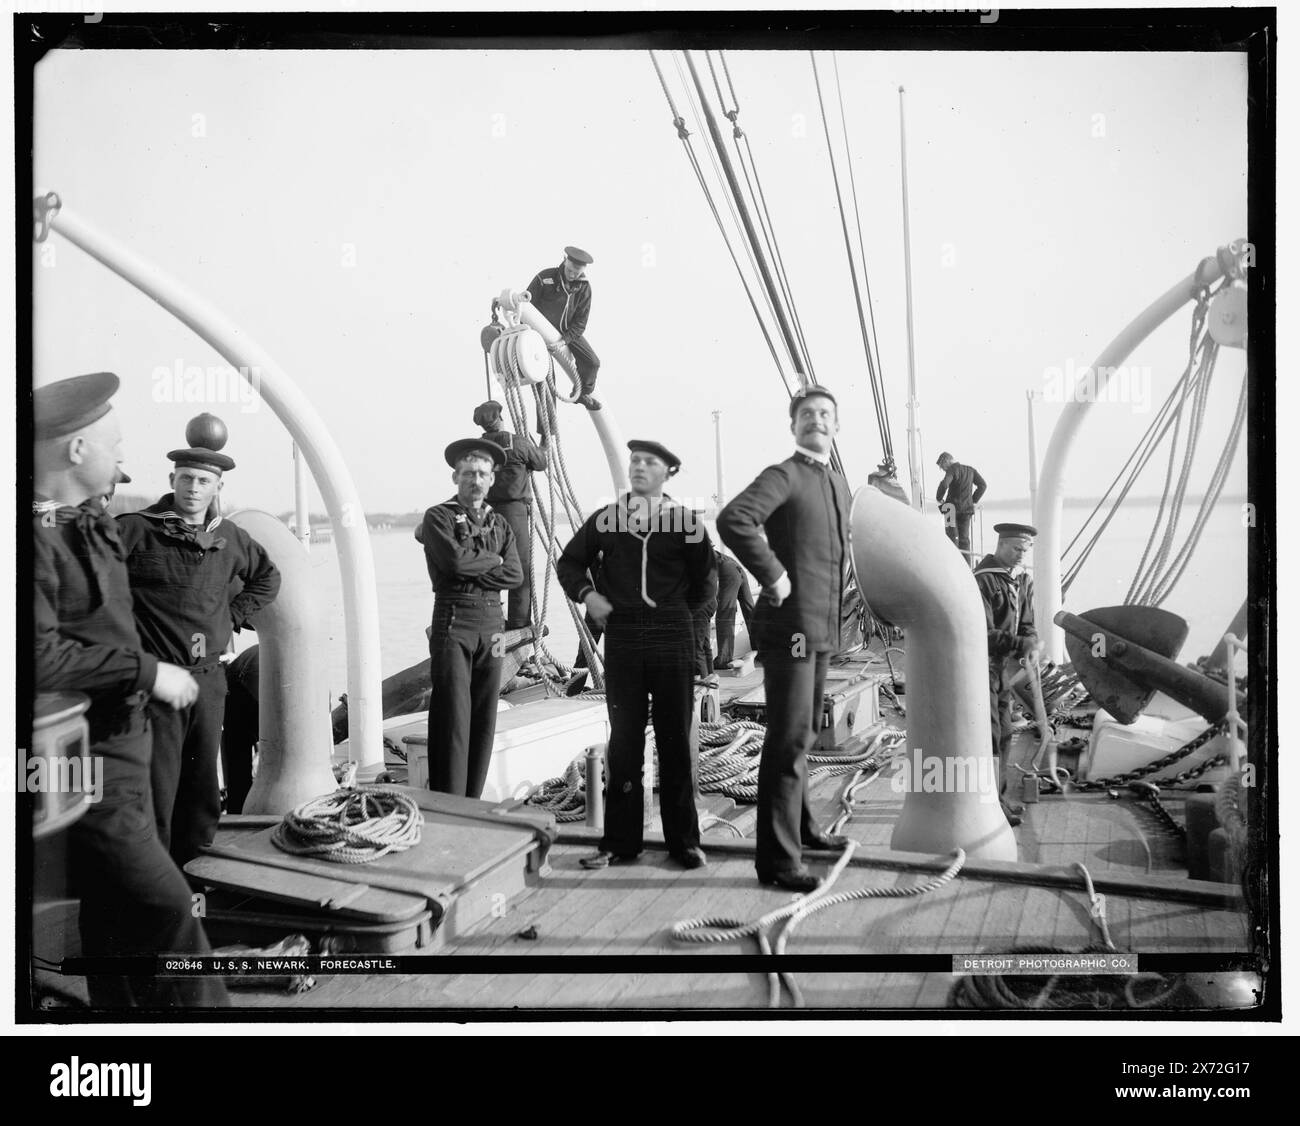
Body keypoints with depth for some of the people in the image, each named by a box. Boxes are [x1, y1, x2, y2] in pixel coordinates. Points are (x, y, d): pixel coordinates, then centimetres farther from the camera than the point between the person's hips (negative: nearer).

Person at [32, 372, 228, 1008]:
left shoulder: (92, 519, 9)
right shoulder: (39, 537, -20)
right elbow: (41, 657, -27)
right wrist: (147, 671, -20)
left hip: (121, 731, 10)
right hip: (86, 751, -10)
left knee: (115, 903, 19)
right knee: (161, 903, -7)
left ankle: (117, 1009, 33)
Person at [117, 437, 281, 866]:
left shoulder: (230, 537, 9)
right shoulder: (134, 530, -8)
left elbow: (268, 577, 26)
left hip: (209, 679, 6)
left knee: (203, 792, 15)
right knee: (156, 794, -4)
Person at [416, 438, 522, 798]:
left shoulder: (500, 524, 16)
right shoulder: (438, 517, 2)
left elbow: (515, 575, 2)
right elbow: (455, 559, -17)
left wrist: (470, 575, -8)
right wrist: (493, 559, -1)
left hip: (491, 625, 5)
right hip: (453, 623, -5)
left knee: (484, 720, 6)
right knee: (452, 718, -7)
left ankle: (472, 805, 14)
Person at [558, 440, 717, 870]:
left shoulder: (684, 521, 3)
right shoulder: (606, 519, 8)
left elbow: (706, 581, 11)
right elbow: (569, 562, 18)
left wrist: (688, 620, 4)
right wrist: (586, 594, 2)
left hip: (673, 640, -1)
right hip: (622, 637, 1)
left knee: (676, 740, 4)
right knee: (623, 741, 5)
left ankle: (684, 840, 14)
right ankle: (620, 841, 13)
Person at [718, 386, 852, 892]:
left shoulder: (838, 484, 16)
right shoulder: (783, 476, -11)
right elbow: (732, 520, -29)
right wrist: (773, 575, -24)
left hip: (823, 627, 9)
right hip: (791, 625, -9)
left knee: (803, 734, 20)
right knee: (789, 739, -8)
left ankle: (801, 826, 35)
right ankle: (778, 858, -3)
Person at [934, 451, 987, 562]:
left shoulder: (952, 470, -9)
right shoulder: (970, 470, 11)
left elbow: (944, 484, -26)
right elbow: (982, 485, 8)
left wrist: (939, 498, -10)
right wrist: (974, 500, 11)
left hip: (952, 508, -6)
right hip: (967, 508, 6)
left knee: (952, 537, -1)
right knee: (964, 538, 10)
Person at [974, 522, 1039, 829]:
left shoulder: (1023, 581, 8)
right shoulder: (982, 581, -18)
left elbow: (1026, 625, 8)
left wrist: (1031, 646, -14)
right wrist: (1022, 644, -28)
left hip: (1003, 666, 9)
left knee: (1004, 734, 15)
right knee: (990, 735, -7)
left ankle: (998, 797, 27)